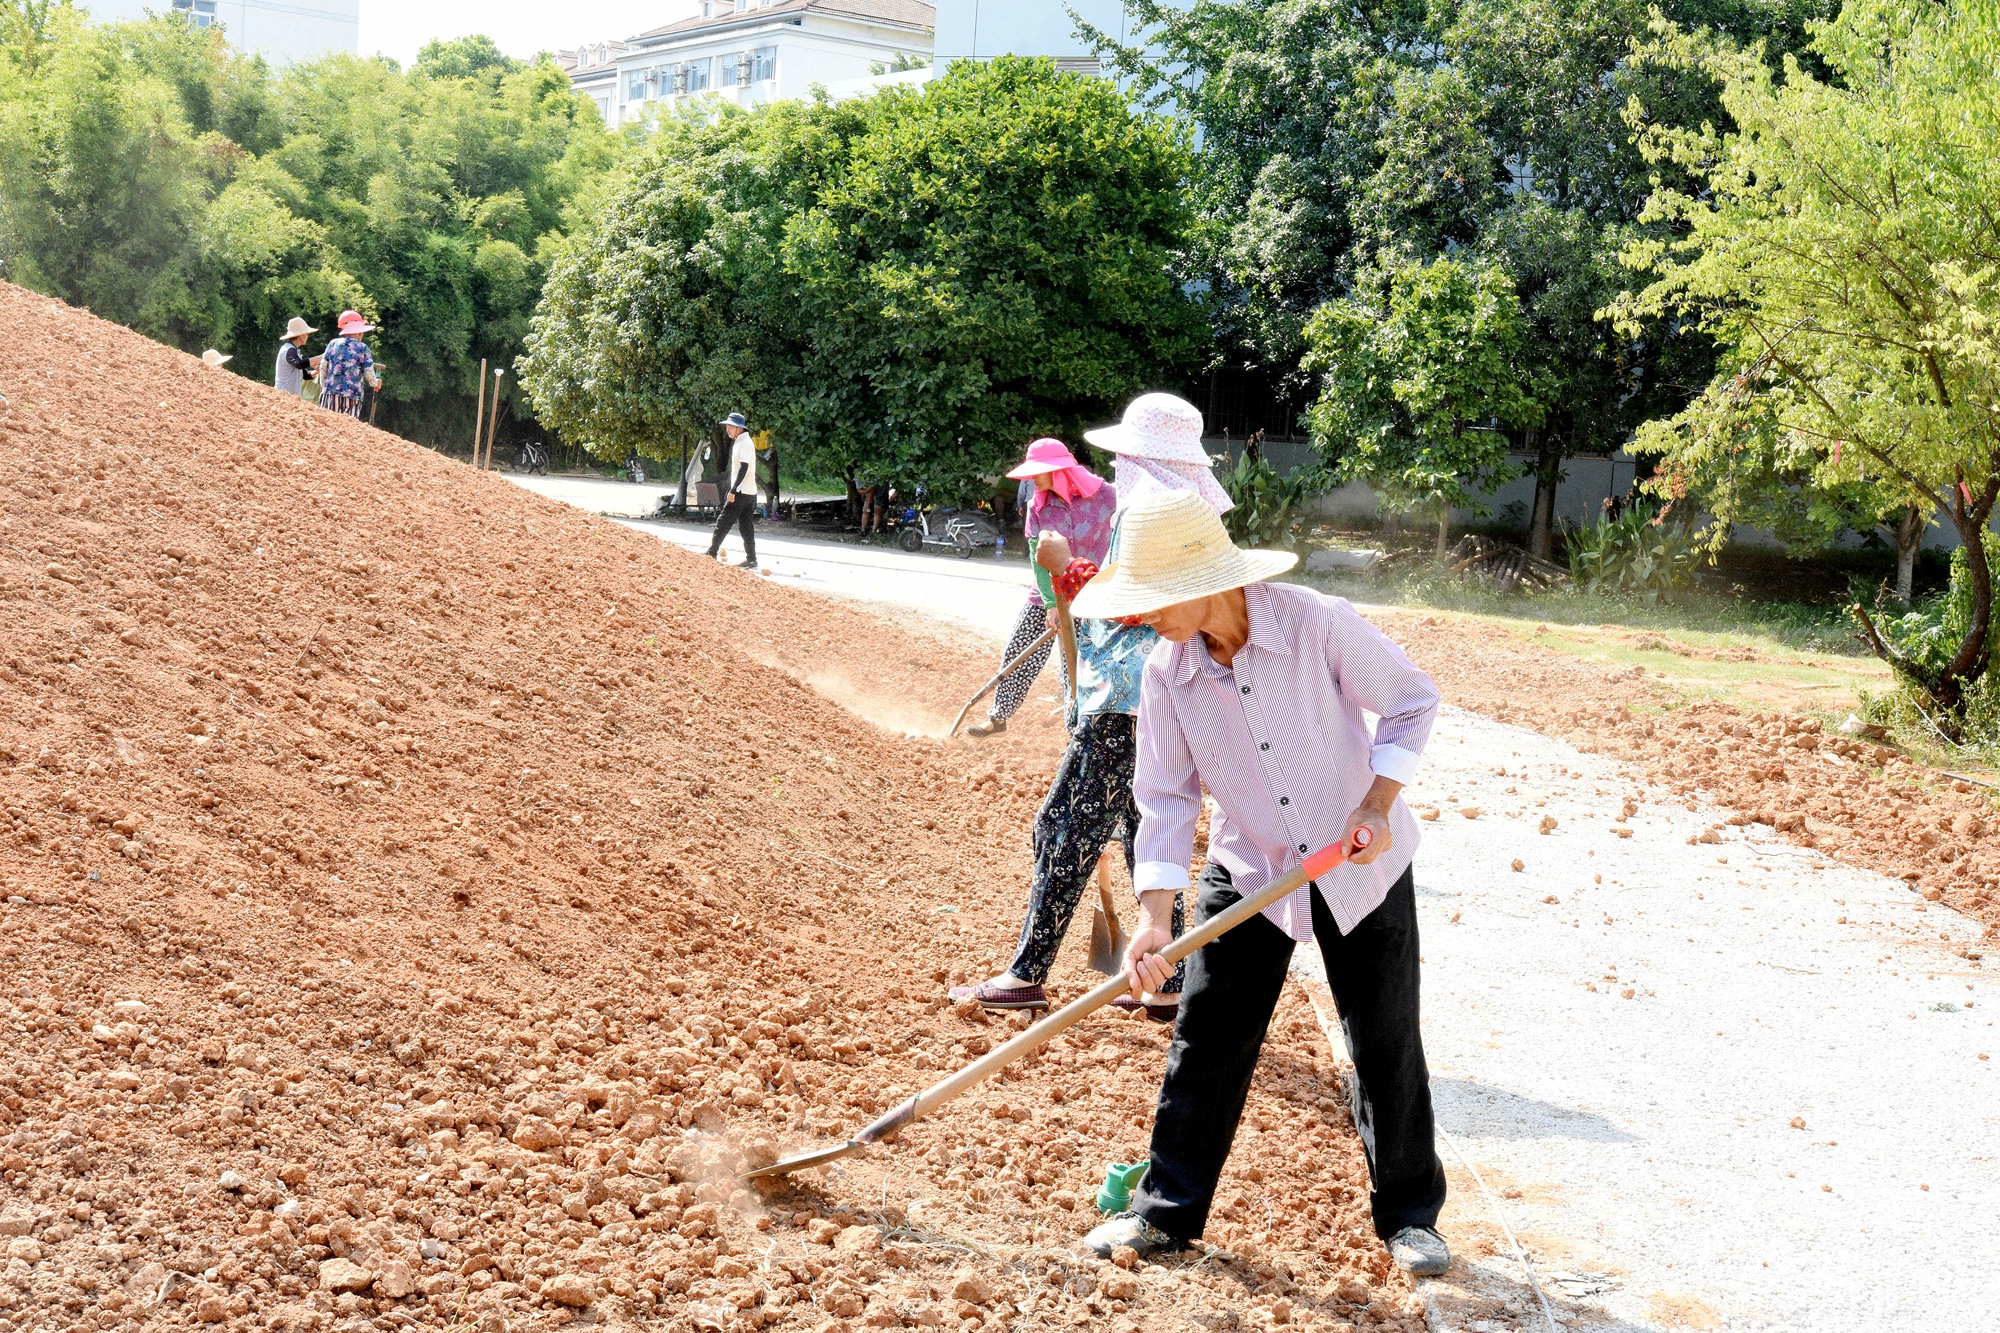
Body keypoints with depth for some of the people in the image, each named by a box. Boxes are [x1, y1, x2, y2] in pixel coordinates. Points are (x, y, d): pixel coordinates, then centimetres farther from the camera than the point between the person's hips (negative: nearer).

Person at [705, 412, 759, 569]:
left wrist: (733, 490, -24)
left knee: (723, 522, -7)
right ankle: (751, 559, 8)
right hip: (749, 492, 10)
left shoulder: (745, 443, -14)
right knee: (747, 527, 8)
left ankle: (711, 553, -5)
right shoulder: (739, 442, 17)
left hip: (742, 492, -10)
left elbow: (743, 468, -22)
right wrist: (732, 489, 22)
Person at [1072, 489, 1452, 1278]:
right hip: (1248, 873, 2)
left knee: (1386, 1045, 4)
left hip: (1360, 866, -2)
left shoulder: (1319, 625, -22)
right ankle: (1168, 1211, 15)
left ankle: (1409, 1215, 22)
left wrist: (1378, 804, -19)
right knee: (1206, 1042, 1)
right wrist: (1154, 918, -18)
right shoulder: (1166, 671, -13)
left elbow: (1413, 703, -9)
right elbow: (1165, 799, -9)